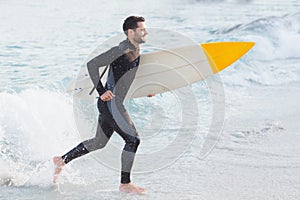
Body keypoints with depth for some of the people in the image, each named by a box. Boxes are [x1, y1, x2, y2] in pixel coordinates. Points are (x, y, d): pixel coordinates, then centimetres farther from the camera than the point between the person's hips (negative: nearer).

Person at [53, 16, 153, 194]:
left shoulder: (136, 51, 11)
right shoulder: (121, 50, -18)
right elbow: (92, 64, -20)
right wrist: (102, 91, -22)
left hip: (114, 104, 10)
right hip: (111, 104, -10)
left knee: (99, 142, 19)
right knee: (133, 139, -10)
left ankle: (62, 160, 31)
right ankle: (125, 184, -2)